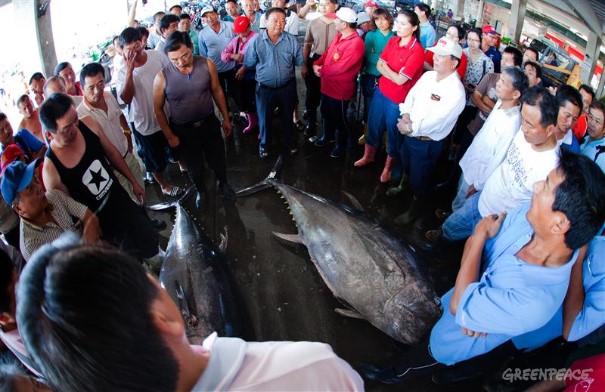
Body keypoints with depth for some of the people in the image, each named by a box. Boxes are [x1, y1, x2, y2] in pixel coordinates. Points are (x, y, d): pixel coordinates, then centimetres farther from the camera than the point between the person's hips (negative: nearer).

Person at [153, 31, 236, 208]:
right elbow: (158, 109, -8)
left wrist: (226, 119, 5)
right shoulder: (162, 77, -20)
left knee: (218, 160, 20)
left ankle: (223, 184, 52)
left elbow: (217, 91, -1)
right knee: (194, 166, 20)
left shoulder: (207, 64, -16)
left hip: (209, 123, 1)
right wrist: (169, 136, -5)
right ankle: (201, 190, 51)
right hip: (183, 130, -1)